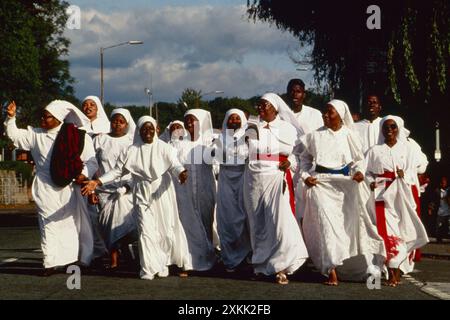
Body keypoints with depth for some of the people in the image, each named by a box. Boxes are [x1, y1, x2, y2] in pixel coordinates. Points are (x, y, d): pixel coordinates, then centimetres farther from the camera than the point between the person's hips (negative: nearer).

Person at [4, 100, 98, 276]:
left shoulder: (78, 136, -5)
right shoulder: (35, 135, 5)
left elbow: (91, 161, -5)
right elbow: (14, 135, 12)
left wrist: (84, 174, -22)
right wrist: (11, 117, -2)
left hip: (69, 187, -2)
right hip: (46, 189, 2)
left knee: (76, 222, 5)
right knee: (49, 225, 1)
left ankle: (86, 259, 15)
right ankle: (50, 263, 4)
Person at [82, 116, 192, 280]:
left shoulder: (164, 148, -1)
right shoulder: (131, 151, 3)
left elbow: (174, 164, -12)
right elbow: (117, 171, 4)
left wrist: (181, 173, -35)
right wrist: (97, 182, -7)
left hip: (162, 193, -1)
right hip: (142, 195, 1)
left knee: (166, 228, 3)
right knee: (146, 230, -3)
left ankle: (163, 263, 23)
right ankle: (150, 268, 5)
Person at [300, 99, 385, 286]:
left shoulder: (350, 135, 1)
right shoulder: (315, 135, 3)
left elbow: (358, 159, 9)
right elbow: (305, 157, 15)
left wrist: (359, 171, -11)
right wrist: (305, 175, 1)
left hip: (345, 184, 0)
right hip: (321, 183, 0)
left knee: (347, 224, 6)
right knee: (326, 223, -9)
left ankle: (350, 266, 27)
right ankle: (331, 270, -9)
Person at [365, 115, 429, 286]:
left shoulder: (407, 148, 10)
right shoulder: (375, 150, 10)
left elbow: (413, 172, 5)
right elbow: (368, 172, 7)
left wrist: (404, 175, -15)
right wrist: (371, 183, -12)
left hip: (402, 194, 1)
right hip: (383, 195, -1)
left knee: (403, 231, -4)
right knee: (387, 231, -9)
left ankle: (397, 271, 2)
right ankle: (391, 273, -6)